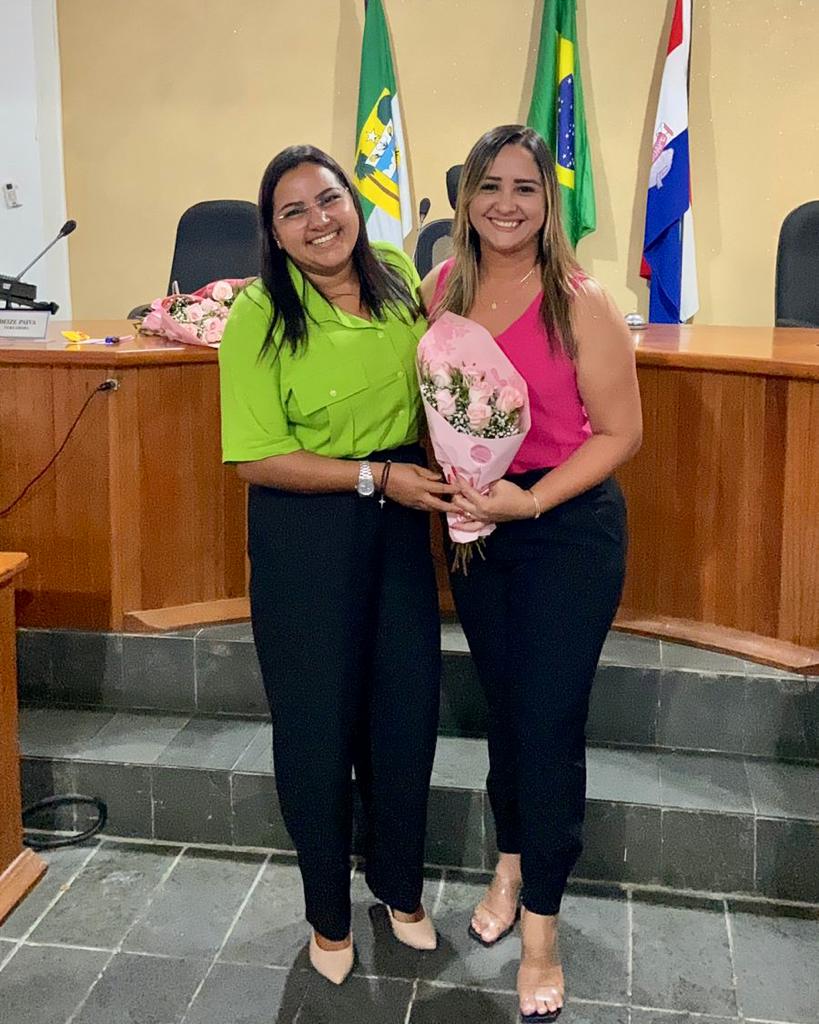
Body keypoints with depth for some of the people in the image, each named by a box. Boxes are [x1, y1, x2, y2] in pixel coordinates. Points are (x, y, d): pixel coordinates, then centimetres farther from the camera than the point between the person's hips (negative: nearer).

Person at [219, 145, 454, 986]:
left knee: (408, 705, 12)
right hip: (303, 530, -4)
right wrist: (376, 476, -21)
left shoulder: (400, 280, -1)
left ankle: (401, 887, 38)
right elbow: (257, 459, -16)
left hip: (400, 520, 4)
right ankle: (328, 915, 31)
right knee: (316, 719, 7)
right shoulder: (258, 318, -14)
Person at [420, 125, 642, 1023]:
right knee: (502, 703, 18)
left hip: (569, 531, -4)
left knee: (550, 721, 0)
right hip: (473, 529, 5)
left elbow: (621, 431, -12)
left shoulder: (578, 303, -14)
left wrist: (532, 499, -21)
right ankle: (510, 867, 40)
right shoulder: (441, 290, 1)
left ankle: (541, 928, 18)